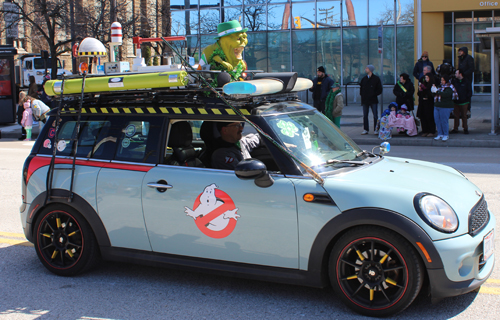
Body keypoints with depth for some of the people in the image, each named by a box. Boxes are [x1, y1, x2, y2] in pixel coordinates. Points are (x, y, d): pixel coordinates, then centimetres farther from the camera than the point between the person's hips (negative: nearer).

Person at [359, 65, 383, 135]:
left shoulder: (376, 79, -1)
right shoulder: (364, 79, 12)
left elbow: (379, 90, -1)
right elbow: (361, 87, 19)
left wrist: (373, 94, -10)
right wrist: (362, 95, 4)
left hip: (373, 100, -4)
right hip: (365, 100, 4)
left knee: (375, 116, -2)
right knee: (365, 115, 5)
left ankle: (376, 129, 4)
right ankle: (365, 129, 12)